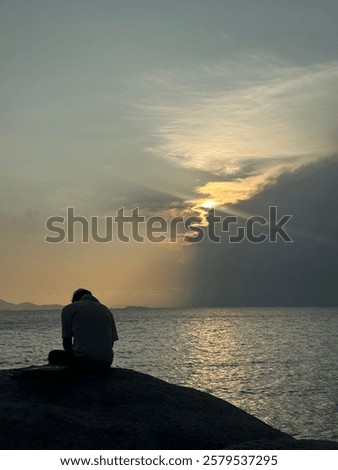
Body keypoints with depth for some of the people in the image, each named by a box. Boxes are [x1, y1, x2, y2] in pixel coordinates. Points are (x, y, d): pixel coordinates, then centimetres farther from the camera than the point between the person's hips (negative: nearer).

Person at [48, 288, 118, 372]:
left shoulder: (68, 309, 8)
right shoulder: (106, 310, 19)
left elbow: (66, 342, 6)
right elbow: (111, 342, 15)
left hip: (82, 361, -4)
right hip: (106, 363, 4)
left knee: (53, 355, 26)